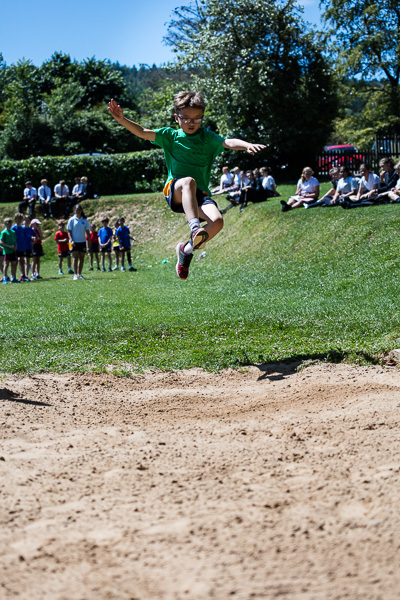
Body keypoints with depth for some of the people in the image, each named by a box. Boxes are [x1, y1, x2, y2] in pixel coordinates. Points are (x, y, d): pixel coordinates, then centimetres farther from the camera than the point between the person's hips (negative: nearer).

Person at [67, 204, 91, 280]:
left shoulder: (85, 220, 7)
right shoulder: (72, 220, 0)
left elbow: (87, 232, 11)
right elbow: (69, 231, -1)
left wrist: (89, 242, 5)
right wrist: (71, 240, -14)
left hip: (82, 242, 3)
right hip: (74, 242, -3)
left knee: (82, 258, 5)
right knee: (75, 258, -10)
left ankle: (79, 274, 15)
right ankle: (75, 274, -13)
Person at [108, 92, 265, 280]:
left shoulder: (207, 137, 13)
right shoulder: (170, 136, 13)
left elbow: (228, 142, -5)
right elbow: (143, 132, 2)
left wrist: (247, 145, -26)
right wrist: (122, 120, -15)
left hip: (199, 194, 2)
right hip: (175, 191, -2)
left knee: (217, 220, -26)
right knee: (189, 181, -37)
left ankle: (187, 249, 1)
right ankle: (195, 227, -54)